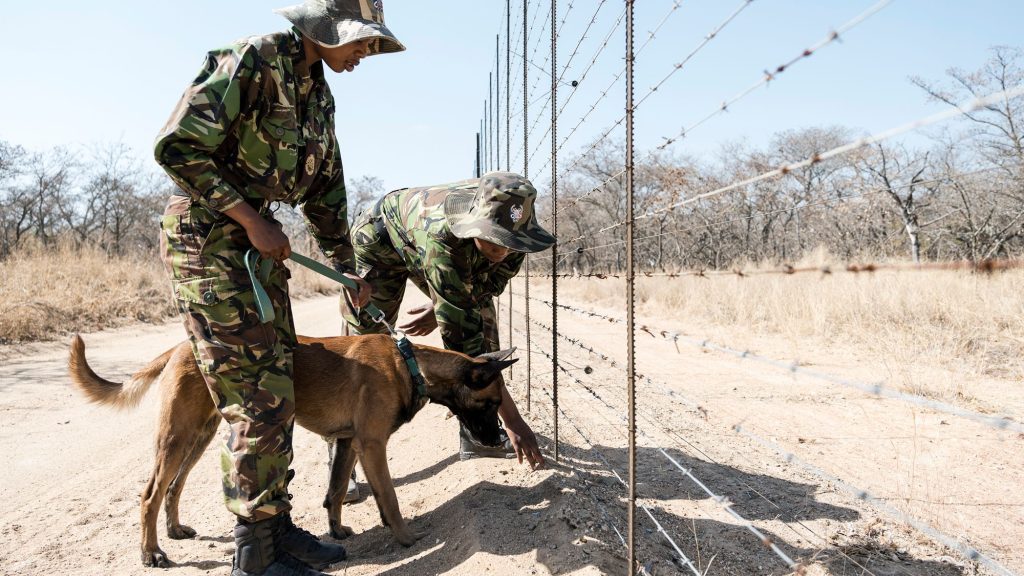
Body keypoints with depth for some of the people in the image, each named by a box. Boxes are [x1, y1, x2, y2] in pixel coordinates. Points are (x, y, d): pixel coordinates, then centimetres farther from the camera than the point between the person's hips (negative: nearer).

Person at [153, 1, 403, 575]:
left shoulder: (318, 93, 12)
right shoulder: (251, 61, -13)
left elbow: (326, 188, 19)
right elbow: (177, 146, -19)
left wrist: (348, 268, 20)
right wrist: (253, 219, -18)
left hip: (257, 238, 9)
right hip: (205, 234, -8)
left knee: (279, 390, 9)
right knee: (259, 400, -8)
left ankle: (278, 525, 23)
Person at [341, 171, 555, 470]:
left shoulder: (514, 225, -30)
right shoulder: (441, 236, -47)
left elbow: (489, 283, -7)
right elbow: (463, 336, -46)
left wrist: (441, 308, -9)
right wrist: (513, 421, -43)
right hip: (381, 238, -5)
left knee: (483, 315, -8)